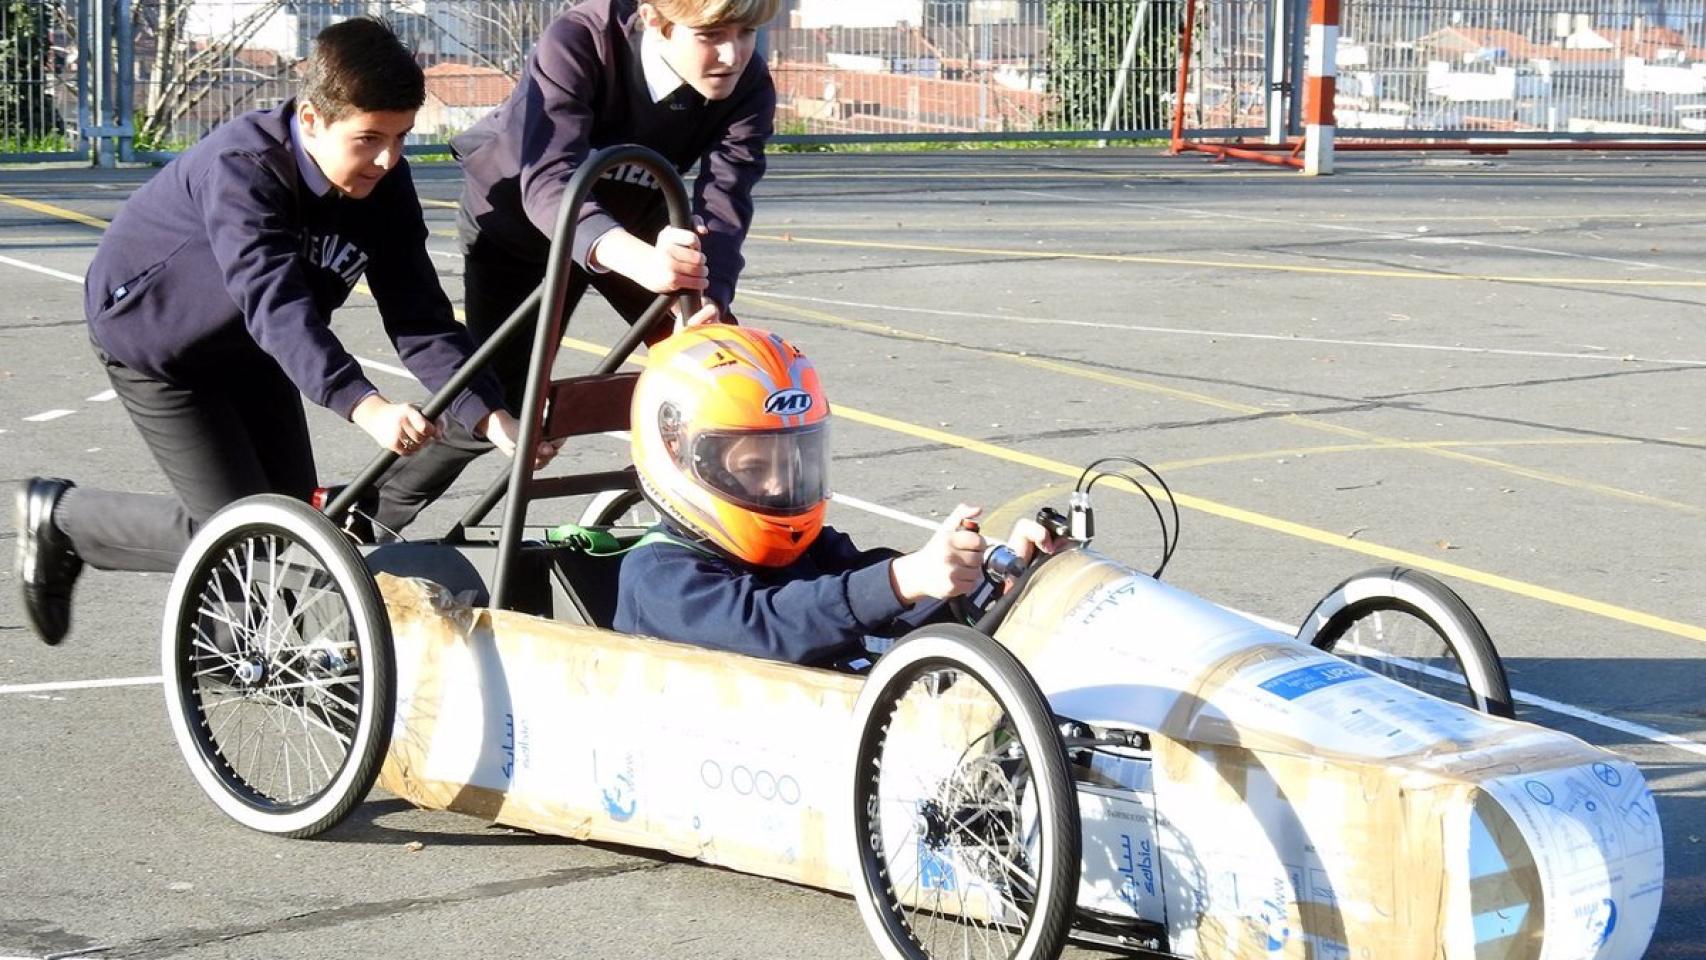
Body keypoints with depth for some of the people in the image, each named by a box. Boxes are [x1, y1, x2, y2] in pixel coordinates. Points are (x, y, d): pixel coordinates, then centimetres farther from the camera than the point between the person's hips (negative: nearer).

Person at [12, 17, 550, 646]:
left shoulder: (385, 184, -17)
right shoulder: (242, 168, -36)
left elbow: (420, 320, -20)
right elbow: (275, 305, -49)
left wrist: (492, 418, -36)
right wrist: (366, 407, -63)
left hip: (247, 348, 7)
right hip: (153, 337, -7)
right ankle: (60, 518, 8)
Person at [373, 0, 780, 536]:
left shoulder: (748, 90, -26)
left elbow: (722, 204, -33)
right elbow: (549, 180, -49)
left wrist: (709, 298, -54)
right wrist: (638, 259, -67)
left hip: (635, 226, 4)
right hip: (518, 217, -4)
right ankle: (369, 515, 11)